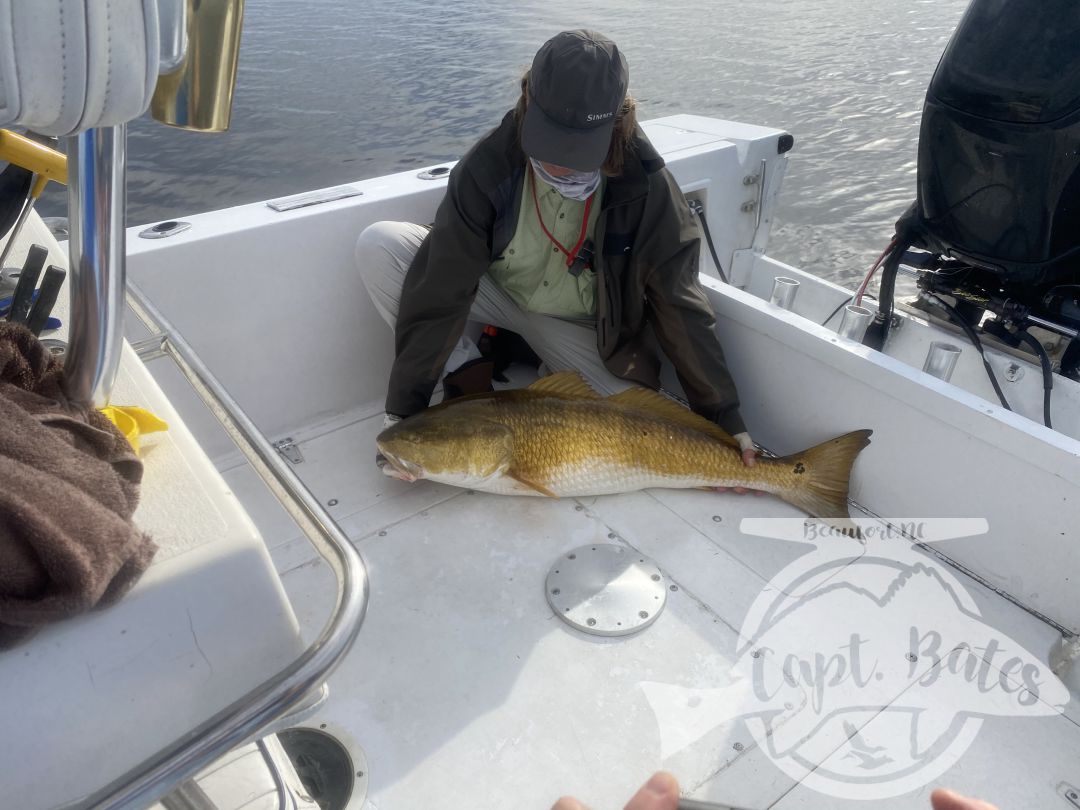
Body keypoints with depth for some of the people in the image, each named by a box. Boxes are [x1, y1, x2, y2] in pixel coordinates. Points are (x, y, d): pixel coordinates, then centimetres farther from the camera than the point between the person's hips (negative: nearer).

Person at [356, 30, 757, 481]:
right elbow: (439, 292, -26)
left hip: (579, 324, 0)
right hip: (496, 291, 1)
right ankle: (469, 375, -8)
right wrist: (404, 413, -27)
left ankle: (553, 374, 9)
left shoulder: (644, 183, -23)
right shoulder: (487, 166, -24)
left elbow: (680, 307, -18)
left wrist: (725, 420, -17)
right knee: (378, 245, -23)